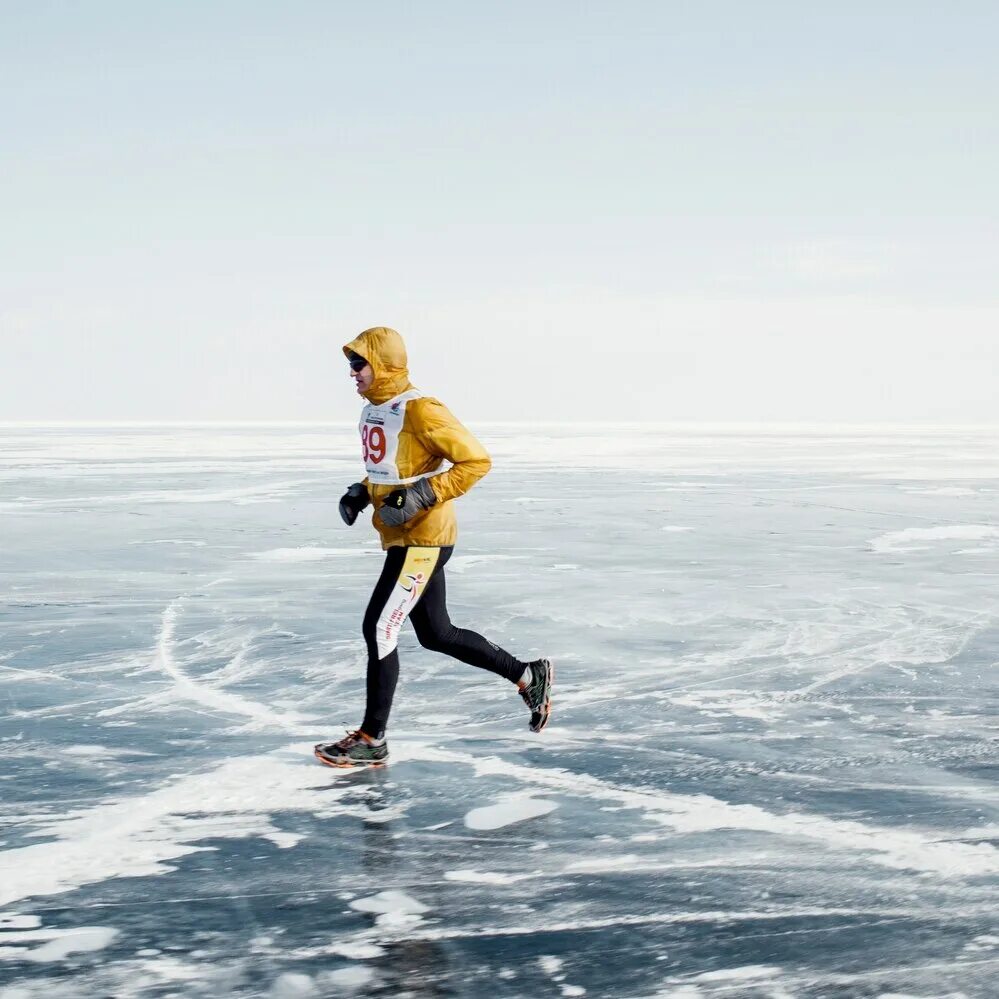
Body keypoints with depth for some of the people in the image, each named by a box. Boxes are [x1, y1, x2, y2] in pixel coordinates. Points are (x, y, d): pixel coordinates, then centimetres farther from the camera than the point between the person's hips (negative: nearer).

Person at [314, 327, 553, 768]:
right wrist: (359, 494, 8)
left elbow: (475, 461, -18)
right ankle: (528, 676, 29)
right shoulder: (371, 412, 11)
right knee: (436, 635, 15)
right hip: (402, 538, 10)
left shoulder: (420, 411, -17)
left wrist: (422, 496, -24)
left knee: (378, 629, -9)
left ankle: (371, 740, 1)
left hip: (422, 539, -10)